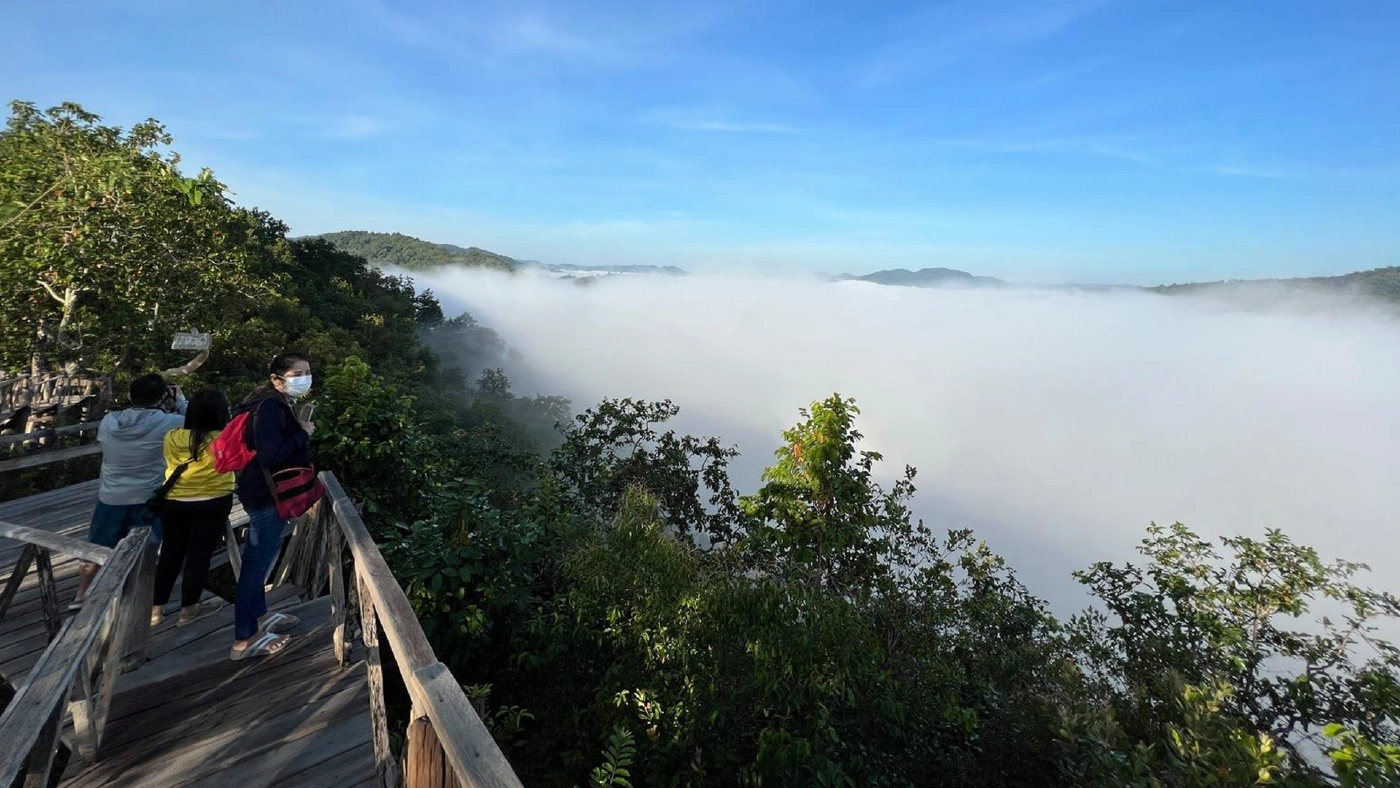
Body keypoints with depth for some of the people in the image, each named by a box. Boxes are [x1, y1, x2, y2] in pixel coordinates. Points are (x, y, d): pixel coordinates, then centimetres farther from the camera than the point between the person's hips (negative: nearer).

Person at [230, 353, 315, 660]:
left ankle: (259, 616, 39)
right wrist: (303, 433, -22)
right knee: (257, 563, 0)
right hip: (266, 496, -10)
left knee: (258, 561, 22)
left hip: (267, 494, 10)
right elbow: (271, 455, -30)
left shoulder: (278, 404, 10)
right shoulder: (270, 407, -22)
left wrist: (300, 432, -2)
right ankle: (244, 640, 12)